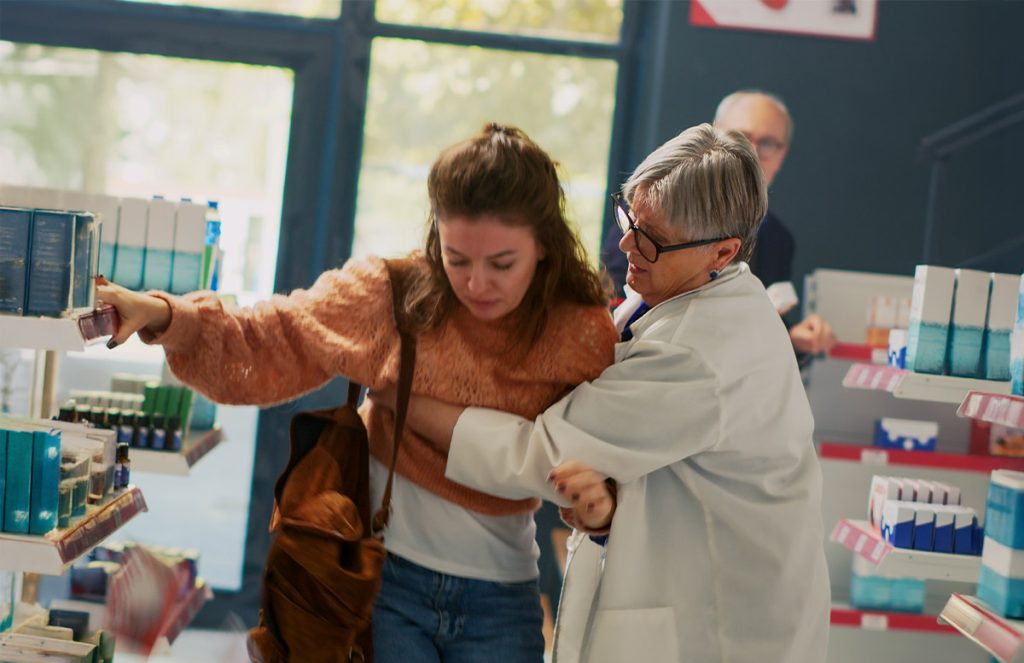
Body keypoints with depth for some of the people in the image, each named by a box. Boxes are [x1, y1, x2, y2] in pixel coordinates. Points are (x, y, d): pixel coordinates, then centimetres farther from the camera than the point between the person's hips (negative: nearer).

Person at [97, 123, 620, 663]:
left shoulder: (584, 338, -7)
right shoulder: (393, 297, -8)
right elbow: (265, 348, -8)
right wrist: (161, 316, -24)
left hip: (500, 603, 1)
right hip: (386, 577, -1)